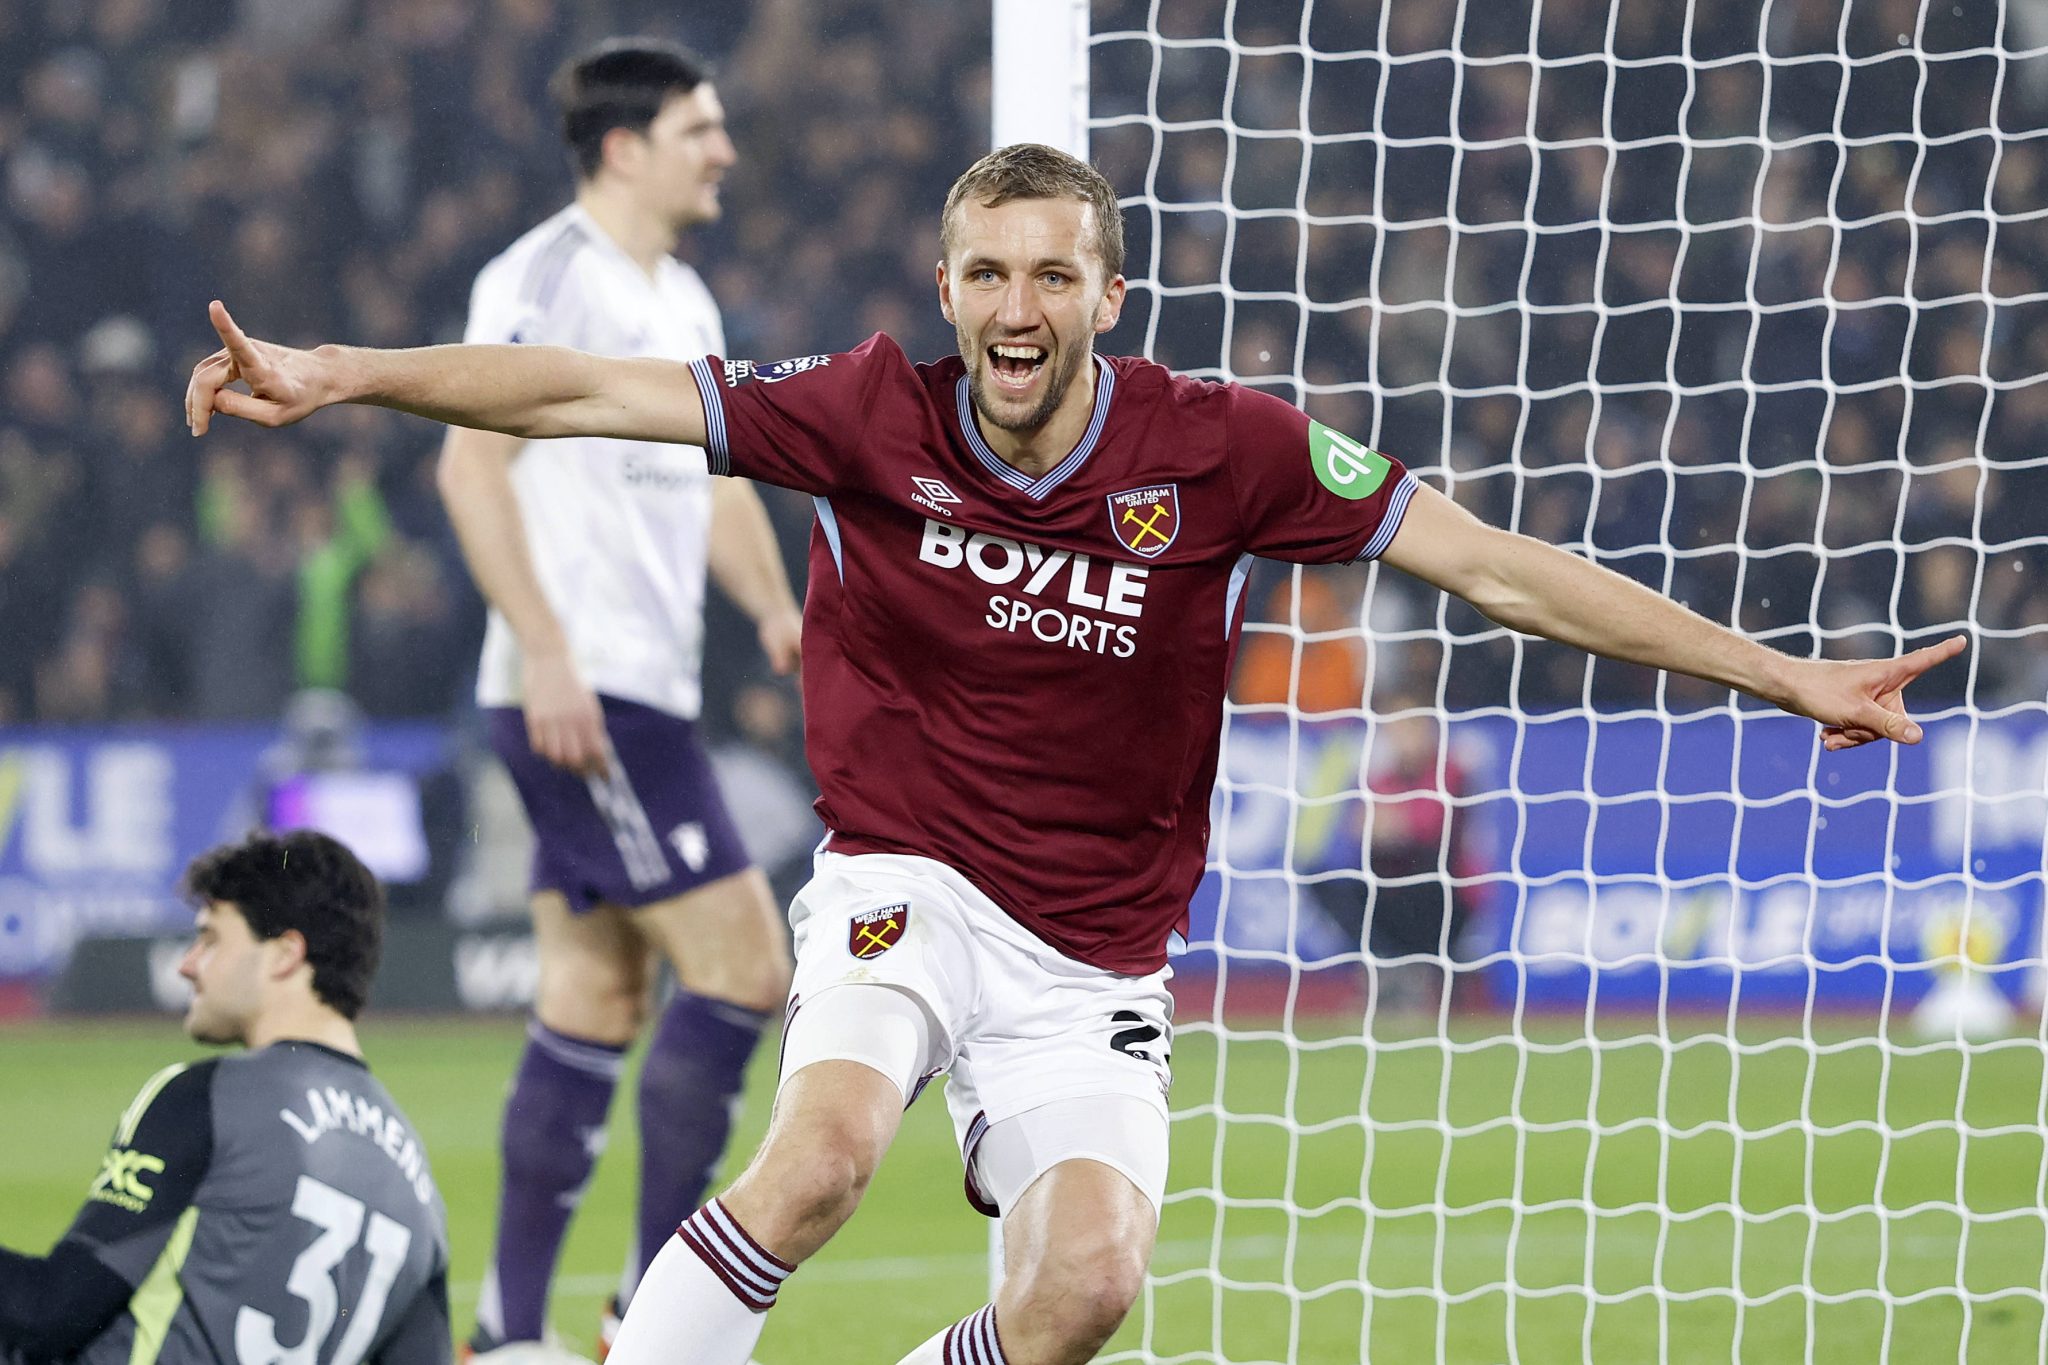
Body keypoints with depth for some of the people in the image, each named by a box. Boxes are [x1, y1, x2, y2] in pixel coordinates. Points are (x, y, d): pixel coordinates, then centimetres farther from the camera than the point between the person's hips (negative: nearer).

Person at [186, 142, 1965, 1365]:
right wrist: (339, 375, -18)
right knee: (828, 1145, -31)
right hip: (907, 883, -1)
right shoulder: (872, 415, -9)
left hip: (1093, 947, 1)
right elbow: (589, 394, -9)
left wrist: (1788, 679, -9)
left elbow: (1501, 571, -7)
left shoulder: (1220, 452, -9)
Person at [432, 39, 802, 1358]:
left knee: (596, 999, 10)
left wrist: (776, 606, 8)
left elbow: (714, 472, 25)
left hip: (639, 695, 10)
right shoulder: (545, 279, -10)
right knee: (742, 963, -11)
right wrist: (546, 650, -23)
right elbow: (471, 464, -16)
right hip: (579, 692, -10)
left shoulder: (684, 300, 18)